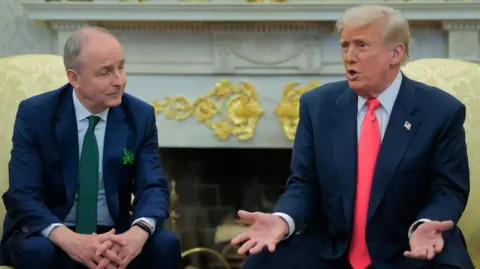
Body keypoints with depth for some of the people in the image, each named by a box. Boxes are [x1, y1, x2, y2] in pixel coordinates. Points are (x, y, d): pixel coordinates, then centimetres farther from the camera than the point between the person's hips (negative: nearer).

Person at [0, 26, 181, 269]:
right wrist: (68, 239, -37)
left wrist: (139, 231, -33)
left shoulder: (140, 115, -3)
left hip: (113, 233, 2)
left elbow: (153, 187, -9)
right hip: (51, 235, -2)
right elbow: (22, 195, -18)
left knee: (165, 246, -26)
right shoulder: (35, 114, -10)